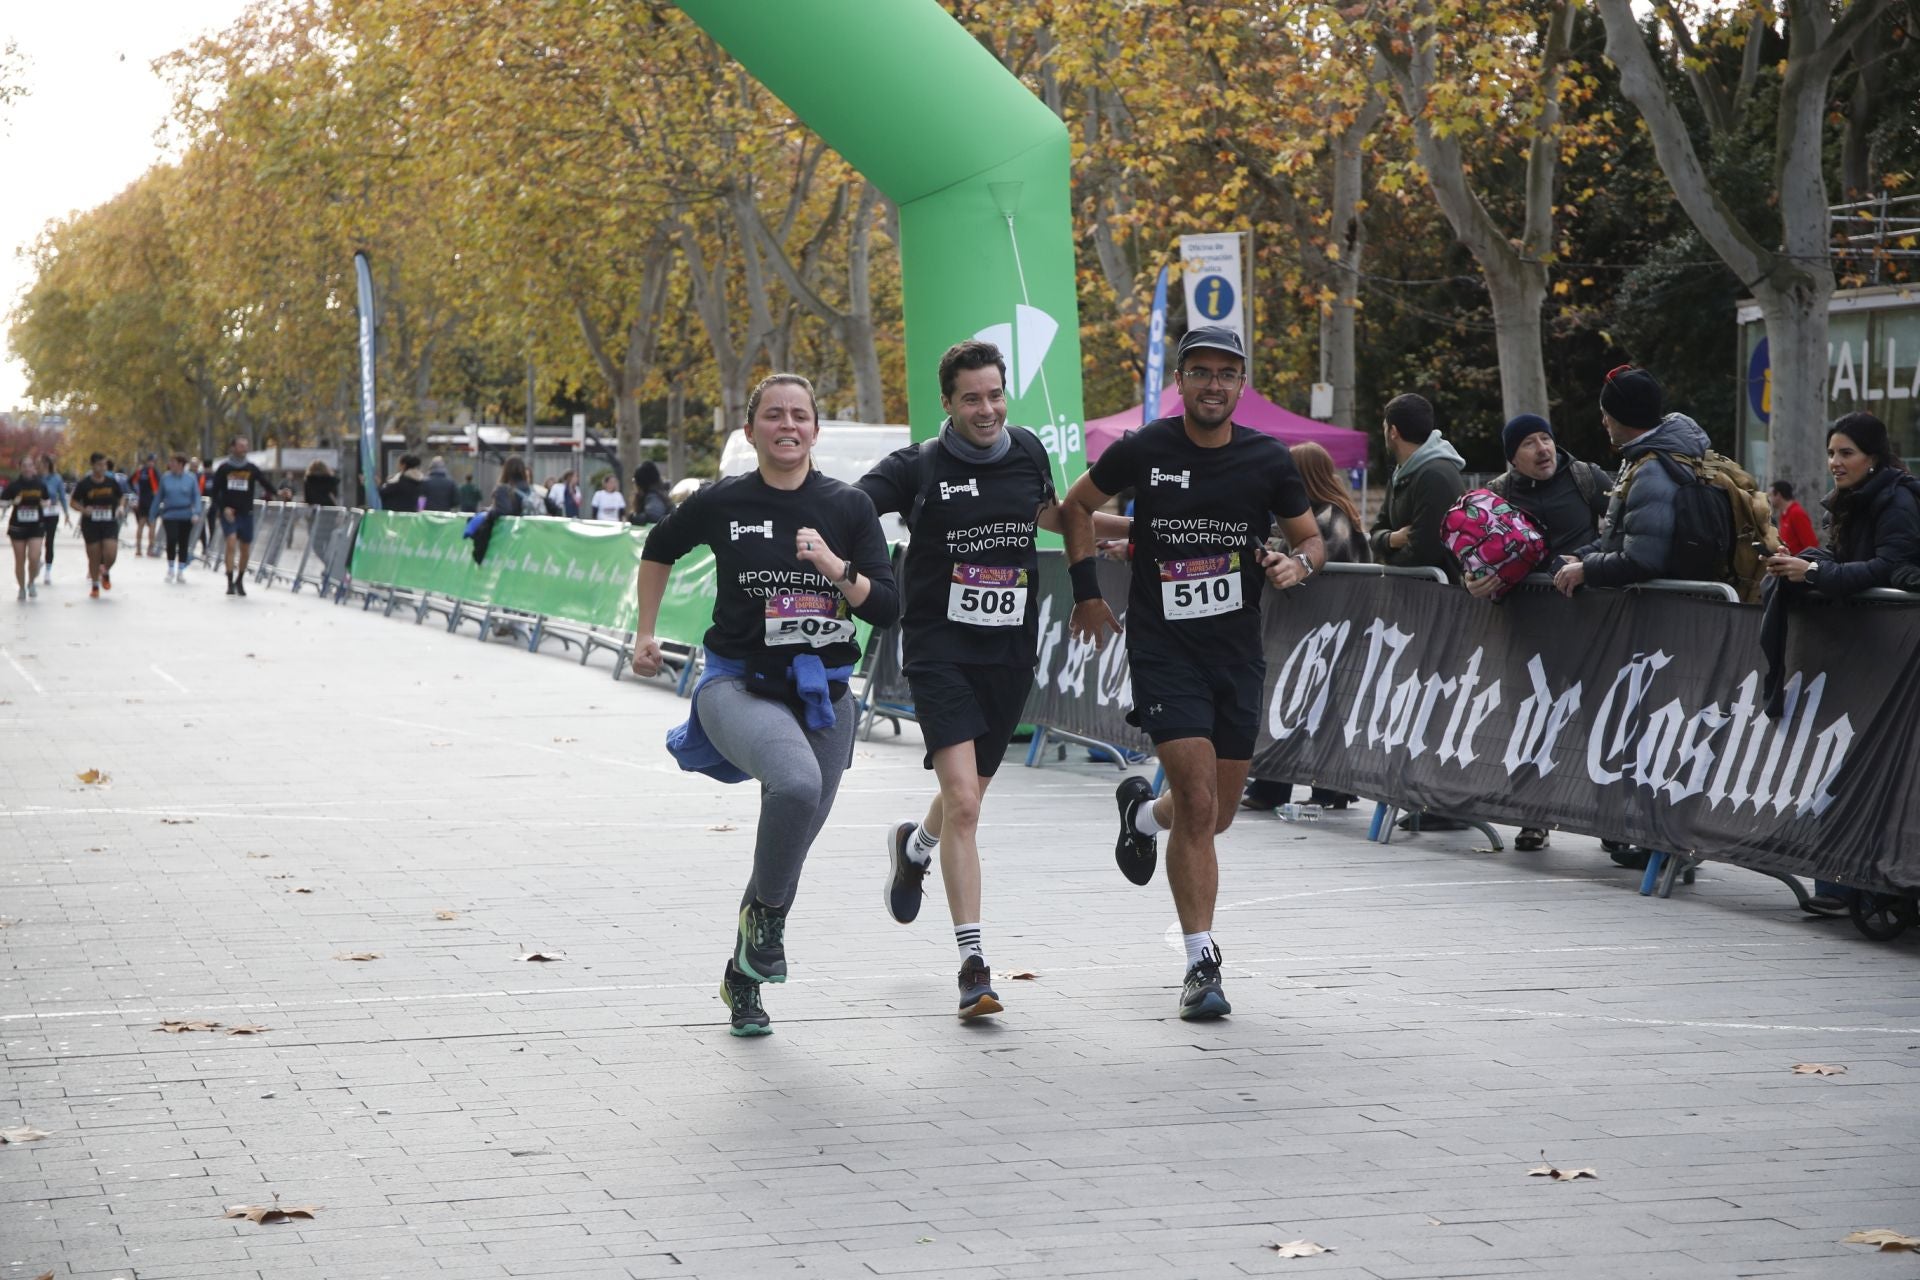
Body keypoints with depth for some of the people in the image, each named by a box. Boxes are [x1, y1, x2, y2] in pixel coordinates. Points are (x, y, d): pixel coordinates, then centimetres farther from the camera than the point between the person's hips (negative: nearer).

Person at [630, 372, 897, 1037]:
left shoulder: (848, 507, 0)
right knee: (798, 783, -34)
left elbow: (887, 608, -4)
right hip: (740, 687, -3)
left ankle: (742, 979, 33)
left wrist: (835, 566, -19)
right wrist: (645, 633, 17)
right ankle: (766, 914, -9)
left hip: (822, 694, 3)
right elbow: (659, 549, 17)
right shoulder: (724, 502, -3)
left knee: (790, 848, 10)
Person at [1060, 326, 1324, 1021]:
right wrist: (1087, 591, 7)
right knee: (1198, 803, -15)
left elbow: (1311, 538, 11)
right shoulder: (1142, 451, -5)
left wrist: (1299, 562, -12)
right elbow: (1076, 506, 12)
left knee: (1217, 813, 12)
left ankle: (1143, 809, 48)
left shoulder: (1269, 460, 0)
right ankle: (1202, 963, -6)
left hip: (1238, 652, 3)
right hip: (1162, 648, -3)